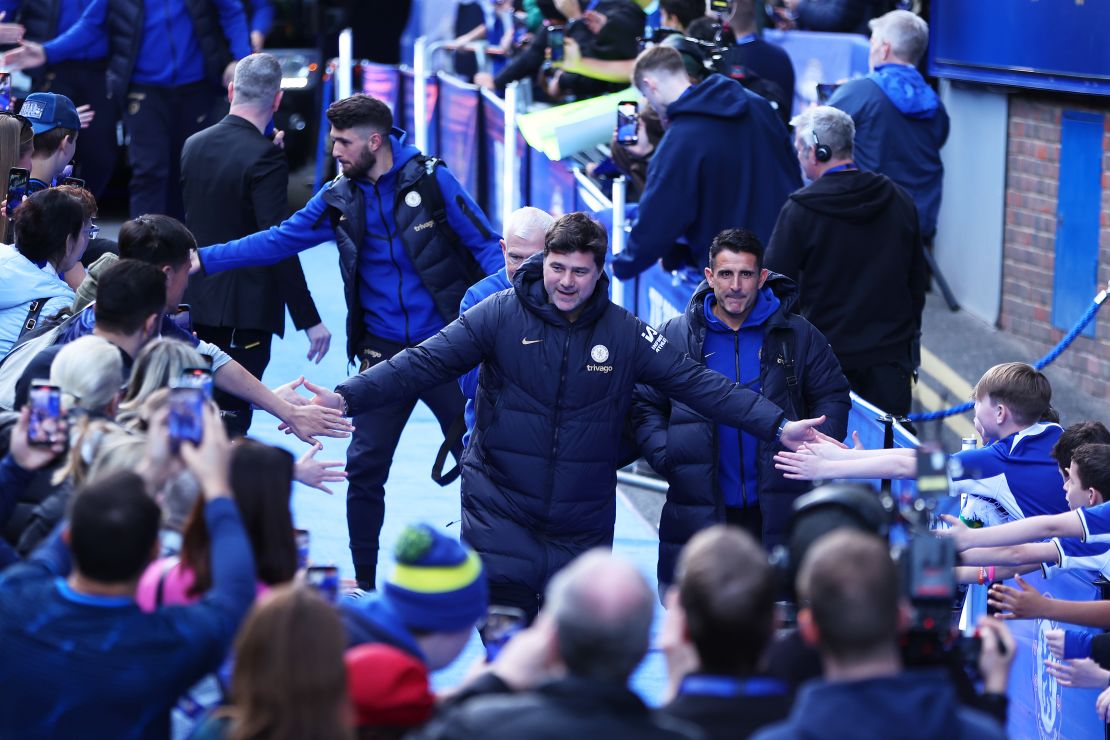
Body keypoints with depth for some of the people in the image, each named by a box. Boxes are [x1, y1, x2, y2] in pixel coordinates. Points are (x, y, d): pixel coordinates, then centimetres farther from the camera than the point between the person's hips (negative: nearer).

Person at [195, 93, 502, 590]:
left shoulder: (430, 180, -6)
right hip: (384, 352, 3)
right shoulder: (338, 200, 4)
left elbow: (485, 244, -4)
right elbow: (276, 241, 5)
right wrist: (201, 261, -3)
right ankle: (363, 582, 17)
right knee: (365, 466, 3)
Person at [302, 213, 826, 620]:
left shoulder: (624, 334, 0)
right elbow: (424, 363, -9)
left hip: (582, 522, 2)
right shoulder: (501, 315, -6)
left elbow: (696, 383, -1)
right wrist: (347, 398, -20)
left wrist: (777, 426, -8)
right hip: (500, 512, -2)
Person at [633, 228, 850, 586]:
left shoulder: (799, 336, 5)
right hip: (698, 512, 0)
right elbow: (646, 406, 7)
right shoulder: (675, 336, 4)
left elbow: (833, 398, 12)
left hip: (777, 513, 0)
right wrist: (665, 457, -8)